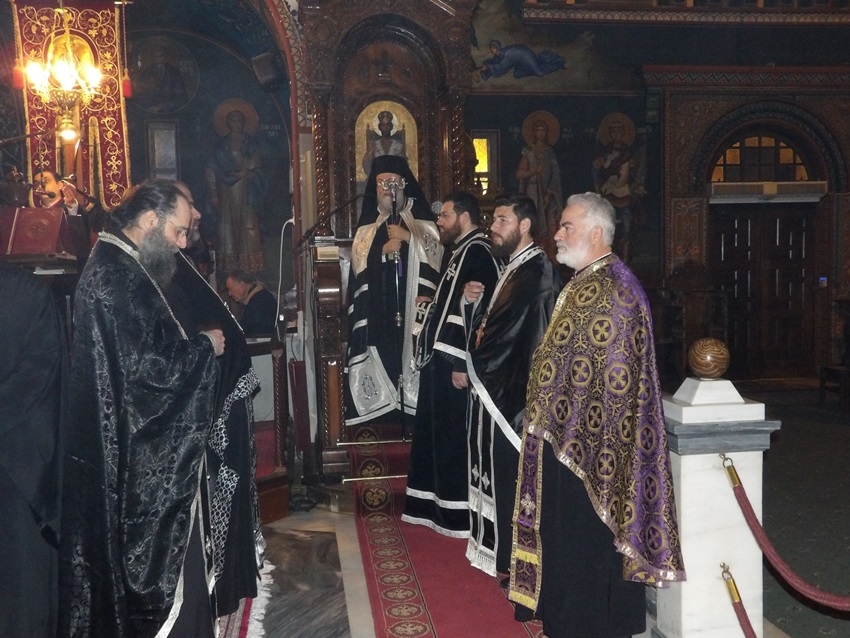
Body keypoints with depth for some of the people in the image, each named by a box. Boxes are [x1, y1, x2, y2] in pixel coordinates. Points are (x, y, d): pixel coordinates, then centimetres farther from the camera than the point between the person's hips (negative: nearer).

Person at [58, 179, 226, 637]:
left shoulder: (114, 266, 12)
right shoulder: (117, 277, -21)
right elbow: (148, 363, -25)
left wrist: (193, 344, 8)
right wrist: (204, 346, -12)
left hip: (132, 452, 10)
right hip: (143, 458, -10)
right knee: (165, 564, 3)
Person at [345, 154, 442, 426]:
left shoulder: (421, 220, 9)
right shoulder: (367, 225, 16)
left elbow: (437, 253, -1)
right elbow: (358, 262, 7)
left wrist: (409, 236, -12)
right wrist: (383, 251, -8)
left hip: (412, 301, -2)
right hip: (378, 306, 2)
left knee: (413, 357, -8)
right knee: (383, 357, -4)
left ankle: (412, 410, -2)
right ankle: (385, 411, 2)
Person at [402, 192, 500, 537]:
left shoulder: (478, 253, -14)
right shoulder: (458, 251, 16)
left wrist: (463, 364, -23)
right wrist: (430, 305, 12)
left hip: (454, 363, -10)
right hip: (438, 357, 10)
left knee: (453, 437, -1)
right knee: (431, 433, 16)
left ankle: (459, 513, 12)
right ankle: (433, 505, 28)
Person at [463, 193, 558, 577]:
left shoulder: (535, 272, -18)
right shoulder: (513, 267, 13)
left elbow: (509, 334, -20)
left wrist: (471, 368, -7)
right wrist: (474, 300, -3)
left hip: (515, 392, -10)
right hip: (496, 387, 10)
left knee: (511, 473, 1)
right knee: (497, 471, 17)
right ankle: (498, 546, 31)